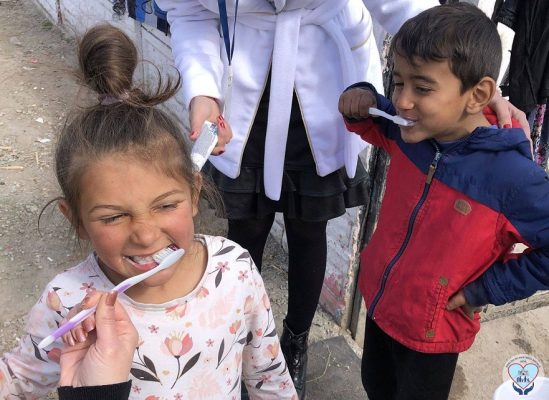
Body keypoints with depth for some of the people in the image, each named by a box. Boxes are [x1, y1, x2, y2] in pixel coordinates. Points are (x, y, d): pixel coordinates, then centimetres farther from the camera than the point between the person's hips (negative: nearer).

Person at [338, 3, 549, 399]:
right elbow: (375, 123, 9)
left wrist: (484, 290, -18)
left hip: (431, 329, -5)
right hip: (380, 301, 5)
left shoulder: (512, 177, -30)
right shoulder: (410, 130, -14)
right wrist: (361, 101, -12)